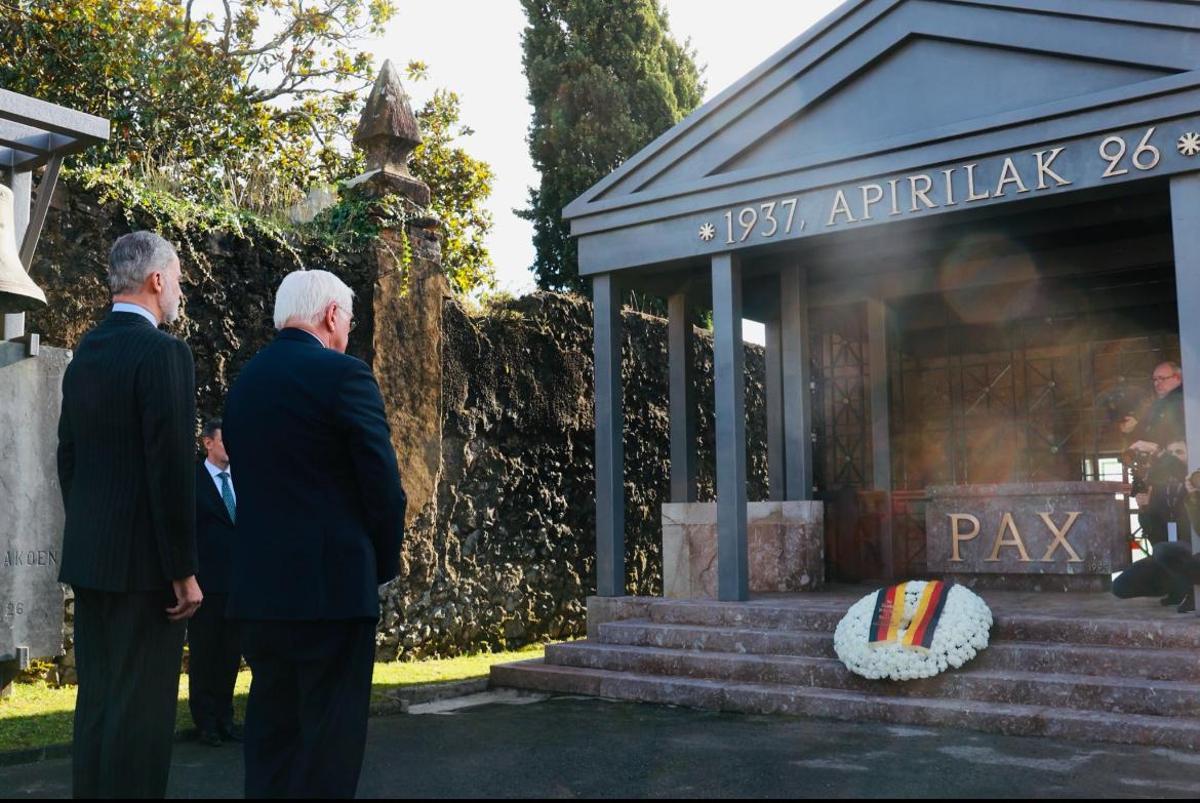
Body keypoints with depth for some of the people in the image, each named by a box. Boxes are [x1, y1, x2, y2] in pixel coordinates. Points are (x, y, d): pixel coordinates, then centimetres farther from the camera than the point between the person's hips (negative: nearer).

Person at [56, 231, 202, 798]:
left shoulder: (84, 354, 11)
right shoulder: (163, 352, -14)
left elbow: (69, 459, 15)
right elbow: (171, 469, -18)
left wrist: (85, 539, 21)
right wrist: (184, 568, -14)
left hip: (89, 557, 8)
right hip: (143, 559, -8)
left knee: (96, 700, 16)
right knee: (141, 705, -2)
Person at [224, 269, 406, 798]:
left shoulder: (244, 381, 11)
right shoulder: (343, 375, -10)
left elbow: (249, 482, 13)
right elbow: (383, 483, -12)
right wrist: (384, 563, 3)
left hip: (258, 583, 7)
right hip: (331, 582, -7)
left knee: (271, 724, 15)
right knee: (330, 733, 1)